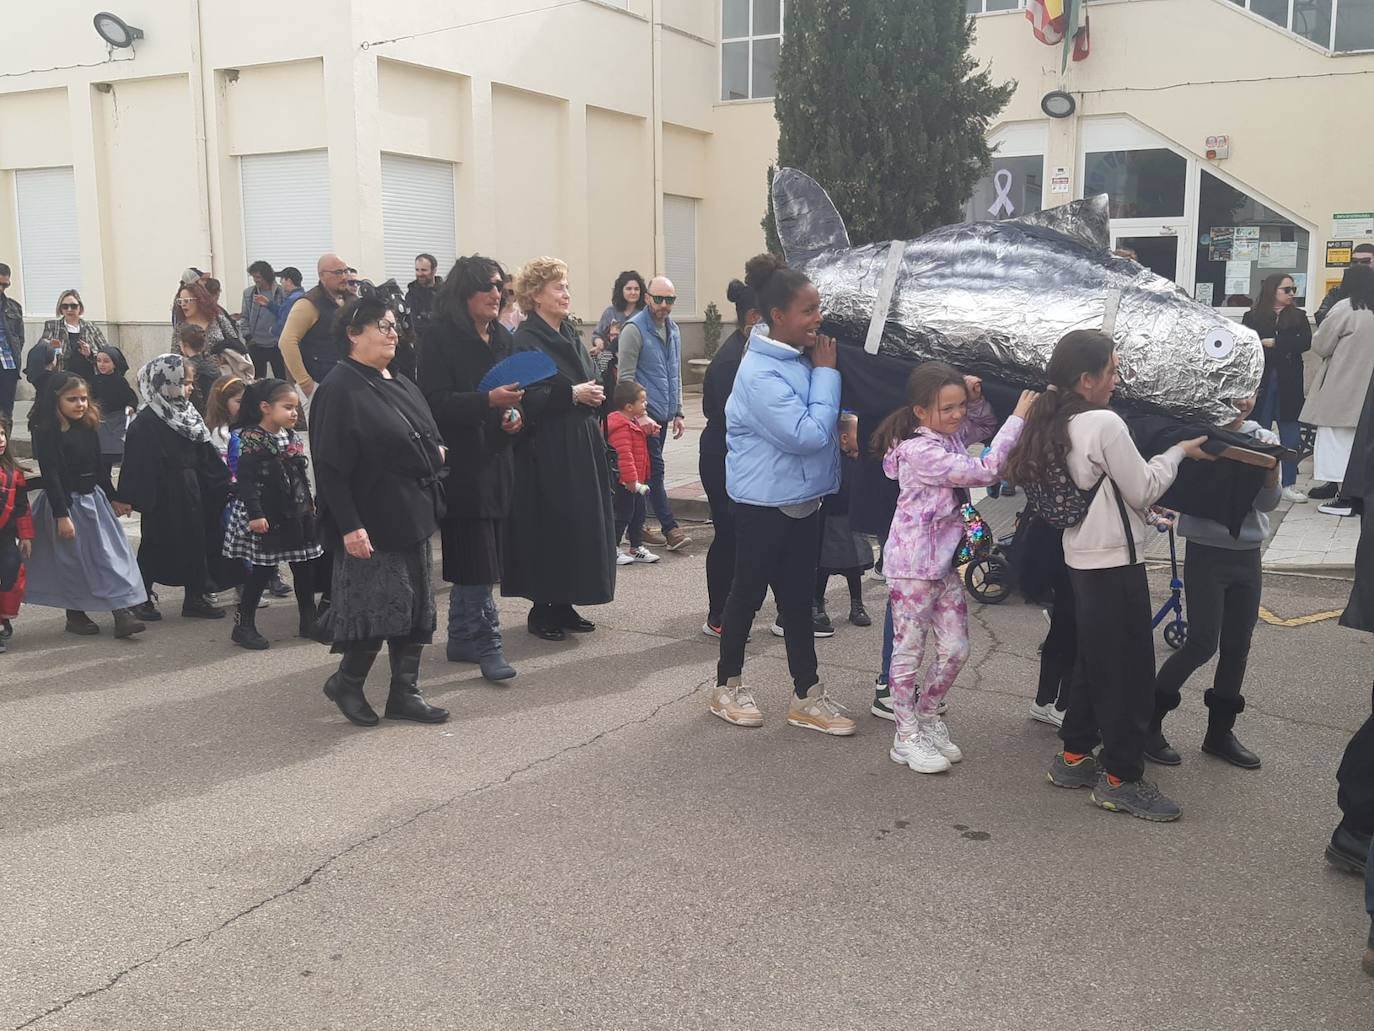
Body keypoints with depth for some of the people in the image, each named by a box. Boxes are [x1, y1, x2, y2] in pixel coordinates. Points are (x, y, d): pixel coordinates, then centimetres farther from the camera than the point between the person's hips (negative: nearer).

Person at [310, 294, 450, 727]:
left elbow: (425, 438, 28)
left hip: (413, 515, 9)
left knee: (416, 608, 10)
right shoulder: (339, 390, -12)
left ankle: (405, 692, 19)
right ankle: (346, 682, 18)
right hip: (372, 521, -9)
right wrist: (349, 525, -22)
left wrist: (434, 451, 6)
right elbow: (330, 467, -17)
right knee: (379, 607, -4)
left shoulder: (400, 384, 14)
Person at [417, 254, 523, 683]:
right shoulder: (439, 337, -8)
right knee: (477, 558, -8)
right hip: (460, 462, -7)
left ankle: (462, 639, 23)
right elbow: (436, 402, -15)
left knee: (475, 560, 13)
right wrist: (489, 400, -26)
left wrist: (514, 413, 1)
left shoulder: (503, 338, 14)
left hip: (496, 460, 7)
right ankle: (485, 644, -1)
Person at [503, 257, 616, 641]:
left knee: (581, 524, 9)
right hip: (546, 451, -8)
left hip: (581, 448, 8)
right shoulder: (525, 341, -11)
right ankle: (541, 609, 7)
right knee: (548, 526, -4)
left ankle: (564, 605, 19)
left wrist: (593, 394, 5)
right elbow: (525, 398, -19)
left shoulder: (569, 337, 15)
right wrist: (572, 394, -20)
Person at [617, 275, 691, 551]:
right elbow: (626, 377, -13)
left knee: (650, 469, 11)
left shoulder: (673, 329, 13)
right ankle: (669, 528, -2)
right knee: (655, 468, -5)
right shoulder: (634, 329, -11)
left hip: (663, 413, 7)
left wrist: (678, 412, 15)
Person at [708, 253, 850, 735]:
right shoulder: (761, 373, -23)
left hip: (803, 500, 8)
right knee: (748, 593, 8)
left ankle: (807, 696, 19)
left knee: (798, 599, 12)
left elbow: (822, 423, 18)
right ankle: (728, 686, 25)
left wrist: (843, 423, -4)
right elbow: (805, 435, -27)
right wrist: (826, 374, -19)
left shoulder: (803, 358, 3)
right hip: (765, 503, -8)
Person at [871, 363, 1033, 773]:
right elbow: (985, 471, -24)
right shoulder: (920, 451, -22)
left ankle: (927, 718, 29)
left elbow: (984, 425, 25)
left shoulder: (951, 435, 4)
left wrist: (974, 397, 3)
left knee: (955, 650, 11)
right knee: (909, 651, 3)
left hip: (946, 562, 9)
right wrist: (1018, 418, -19)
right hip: (913, 566, -8)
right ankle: (906, 737, 14)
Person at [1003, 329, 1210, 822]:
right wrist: (1178, 452, 3)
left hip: (1081, 559, 9)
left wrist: (1141, 511, 15)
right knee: (1130, 670, 1)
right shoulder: (1105, 424, -18)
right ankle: (1121, 778, 9)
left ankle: (1074, 757, 27)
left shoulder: (1053, 426, 7)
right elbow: (1143, 489, -10)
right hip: (1116, 563, -9)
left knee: (1095, 663, 19)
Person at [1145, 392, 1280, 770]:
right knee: (1202, 644, -7)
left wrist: (1272, 467, -21)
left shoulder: (1264, 439, 4)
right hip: (1206, 553, -5)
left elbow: (1267, 502, -3)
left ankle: (1220, 732, 23)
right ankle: (1149, 721, 8)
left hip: (1248, 556, 5)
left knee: (1237, 646, 9)